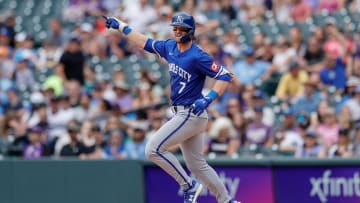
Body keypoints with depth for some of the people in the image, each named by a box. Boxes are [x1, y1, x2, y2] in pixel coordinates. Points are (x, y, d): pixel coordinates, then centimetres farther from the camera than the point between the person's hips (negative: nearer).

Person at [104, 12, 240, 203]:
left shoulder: (197, 56, -16)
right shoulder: (169, 47, 7)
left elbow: (225, 76, -18)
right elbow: (145, 42, 20)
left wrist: (208, 98, -30)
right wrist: (120, 26, 21)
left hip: (190, 114, -9)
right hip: (182, 115, 9)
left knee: (153, 149, -11)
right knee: (197, 165, 11)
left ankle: (189, 186, -3)